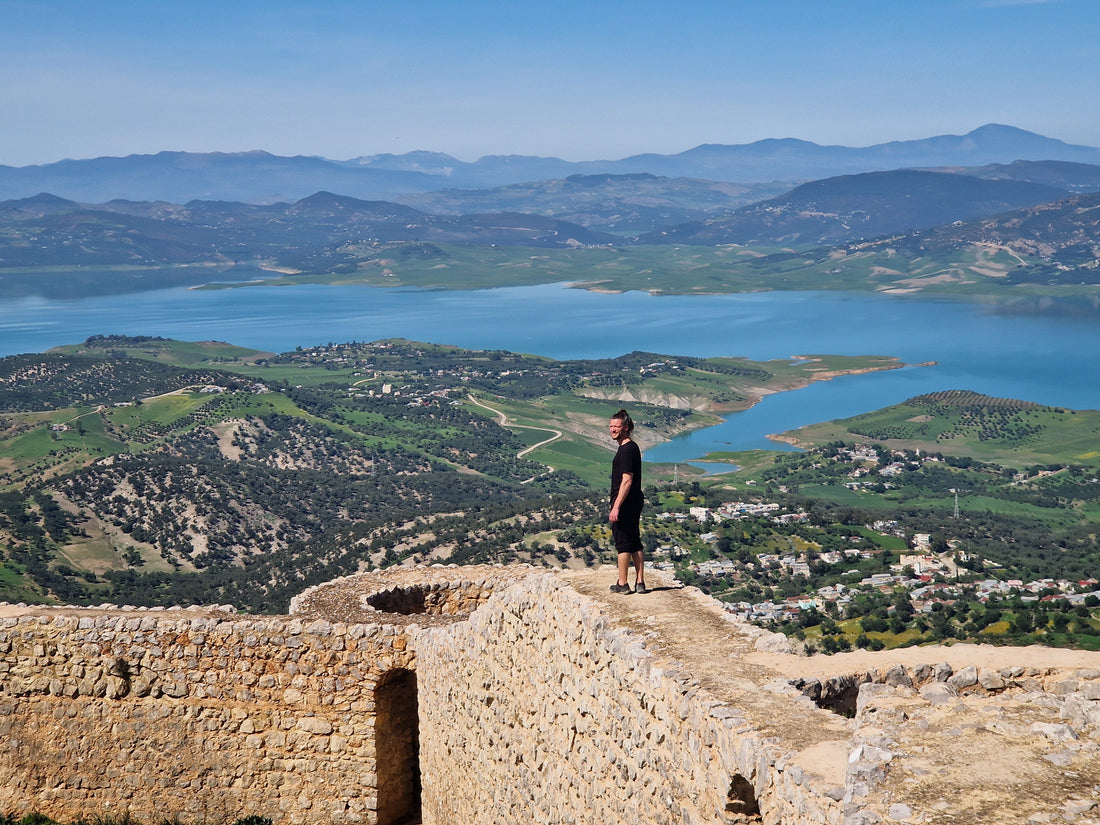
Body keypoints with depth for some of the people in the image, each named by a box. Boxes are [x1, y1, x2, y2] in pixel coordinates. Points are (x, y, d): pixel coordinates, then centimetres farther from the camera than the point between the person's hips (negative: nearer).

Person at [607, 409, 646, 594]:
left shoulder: (626, 450, -16)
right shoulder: (632, 447, 15)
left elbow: (627, 480, -22)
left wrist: (616, 507, -24)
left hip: (625, 503, -10)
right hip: (635, 502, 10)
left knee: (622, 542, -2)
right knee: (635, 542, 12)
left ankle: (622, 584, 4)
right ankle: (640, 582, 14)